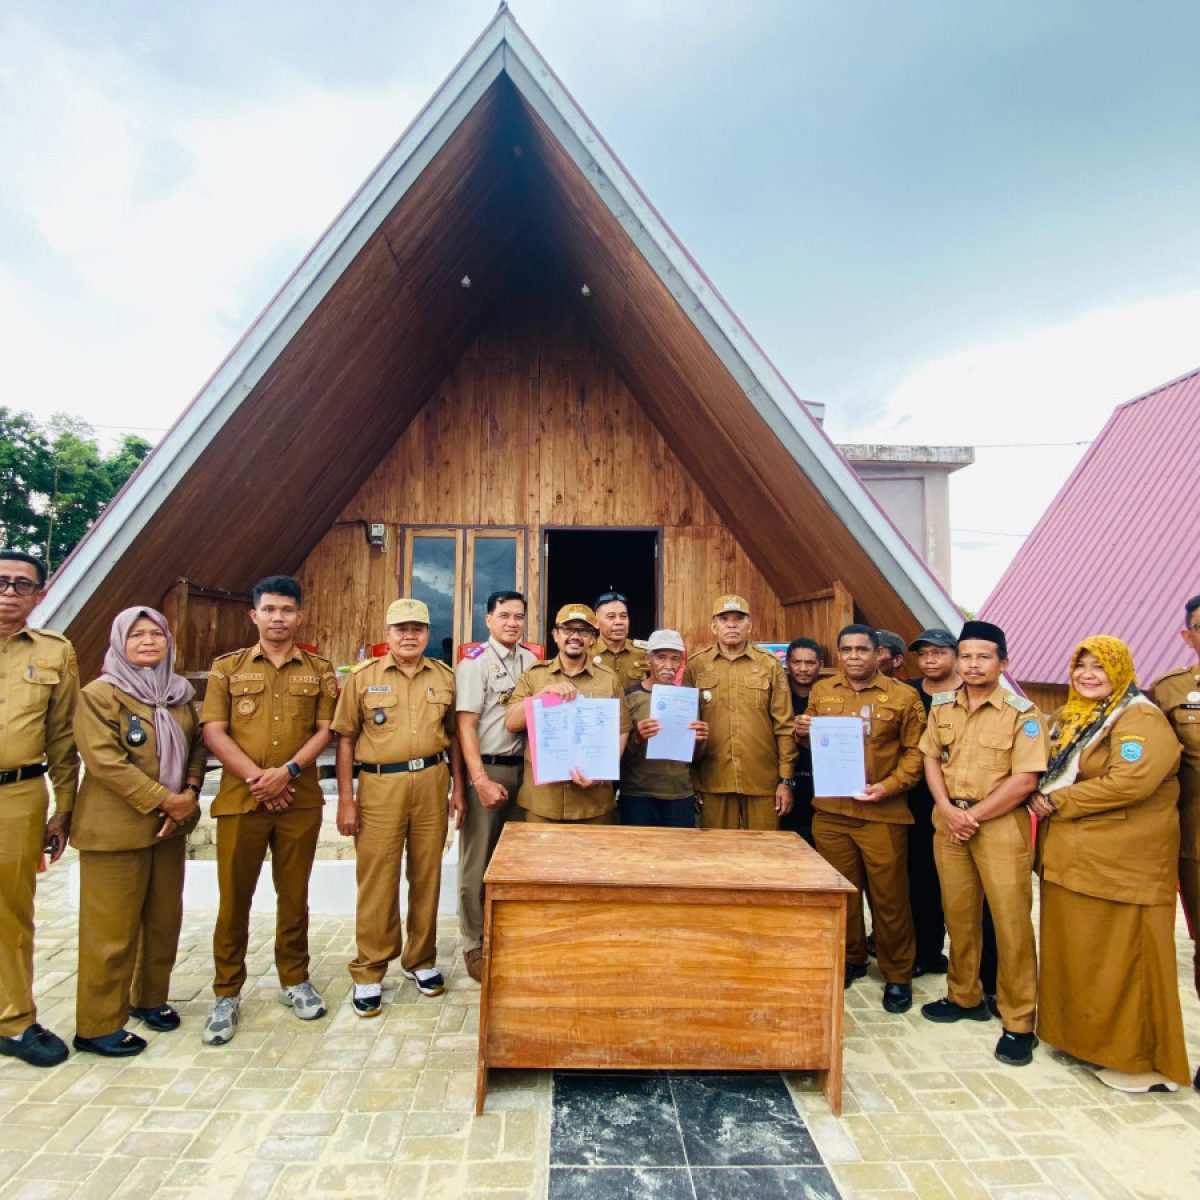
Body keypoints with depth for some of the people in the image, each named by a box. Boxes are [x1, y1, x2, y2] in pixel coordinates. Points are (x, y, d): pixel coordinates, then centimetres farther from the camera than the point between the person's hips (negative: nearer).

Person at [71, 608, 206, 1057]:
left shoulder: (179, 693, 10)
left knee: (165, 918, 13)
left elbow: (198, 745, 10)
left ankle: (150, 998, 32)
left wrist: (190, 793, -7)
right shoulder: (100, 693, -9)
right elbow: (105, 761, -17)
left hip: (169, 825, 6)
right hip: (115, 828, -6)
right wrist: (164, 800, -18)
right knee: (112, 928, 2)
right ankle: (98, 1025, 18)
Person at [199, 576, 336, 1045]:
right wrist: (255, 776, -13)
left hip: (300, 800, 1)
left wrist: (287, 770, -14)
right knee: (234, 897, 7)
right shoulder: (227, 667, 5)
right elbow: (213, 730, -2)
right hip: (239, 798, 0)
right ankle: (226, 993, 23)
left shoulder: (319, 670, 6)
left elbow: (325, 730, 1)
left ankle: (294, 980, 28)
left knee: (294, 895, 11)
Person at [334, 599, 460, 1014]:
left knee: (427, 874, 11)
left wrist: (458, 788, 8)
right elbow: (345, 739, 0)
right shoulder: (363, 677, 0)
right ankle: (368, 973, 21)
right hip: (380, 784, -2)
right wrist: (345, 800, -4)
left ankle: (421, 960, 29)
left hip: (432, 781, 2)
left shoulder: (444, 677, 7)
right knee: (376, 879, 4)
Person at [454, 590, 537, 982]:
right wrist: (481, 780, -18)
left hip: (522, 769, 5)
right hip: (485, 770, -5)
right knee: (478, 861, 5)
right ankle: (475, 946, 19)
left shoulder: (531, 661, 9)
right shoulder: (475, 662, -8)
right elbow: (465, 724, -13)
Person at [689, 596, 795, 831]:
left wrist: (786, 780, -1)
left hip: (763, 782, 0)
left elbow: (784, 726, 2)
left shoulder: (770, 665, 3)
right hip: (713, 782, 0)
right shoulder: (697, 665, 4)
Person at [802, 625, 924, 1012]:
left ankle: (897, 975, 24)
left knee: (889, 896, 6)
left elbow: (914, 752, -2)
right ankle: (850, 960, 33)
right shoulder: (820, 691, 8)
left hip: (883, 812, -3)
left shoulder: (902, 696, -2)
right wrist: (804, 732, -5)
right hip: (830, 810, 3)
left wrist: (888, 786, -15)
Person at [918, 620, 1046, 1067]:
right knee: (957, 913, 13)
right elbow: (930, 759, 8)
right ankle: (964, 996, 30)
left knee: (1010, 920, -1)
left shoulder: (1022, 712, -9)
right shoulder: (942, 706, 6)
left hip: (1001, 824, -4)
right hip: (949, 821, 5)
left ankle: (1018, 1021, 13)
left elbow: (1024, 780, -13)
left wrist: (974, 815, -12)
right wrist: (948, 809, -7)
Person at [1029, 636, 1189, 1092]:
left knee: (1120, 959, 1)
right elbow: (1049, 774, 22)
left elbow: (1130, 782, -26)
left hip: (1120, 863, -8)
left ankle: (1141, 1060, 17)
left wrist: (1058, 802, -17)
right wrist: (1040, 799, -1)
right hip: (1069, 858, 8)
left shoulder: (1141, 720, -12)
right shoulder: (1070, 718, 14)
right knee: (1072, 952, 15)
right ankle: (1081, 1036, 31)